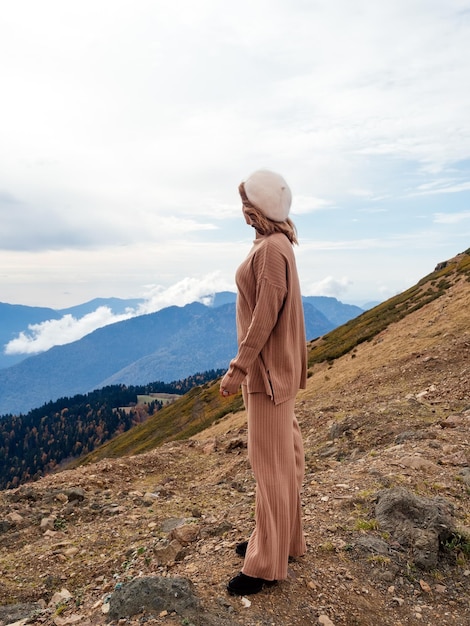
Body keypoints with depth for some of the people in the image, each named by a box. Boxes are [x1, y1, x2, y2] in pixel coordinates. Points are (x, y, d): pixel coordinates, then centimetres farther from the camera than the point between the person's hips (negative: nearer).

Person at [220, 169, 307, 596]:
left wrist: (238, 368, -21)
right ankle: (282, 539, 34)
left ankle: (268, 565, 15)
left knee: (271, 460, -1)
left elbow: (266, 314, -22)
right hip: (271, 365, 10)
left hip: (269, 368, -10)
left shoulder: (272, 248, -18)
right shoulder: (273, 244, 12)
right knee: (281, 456, 17)